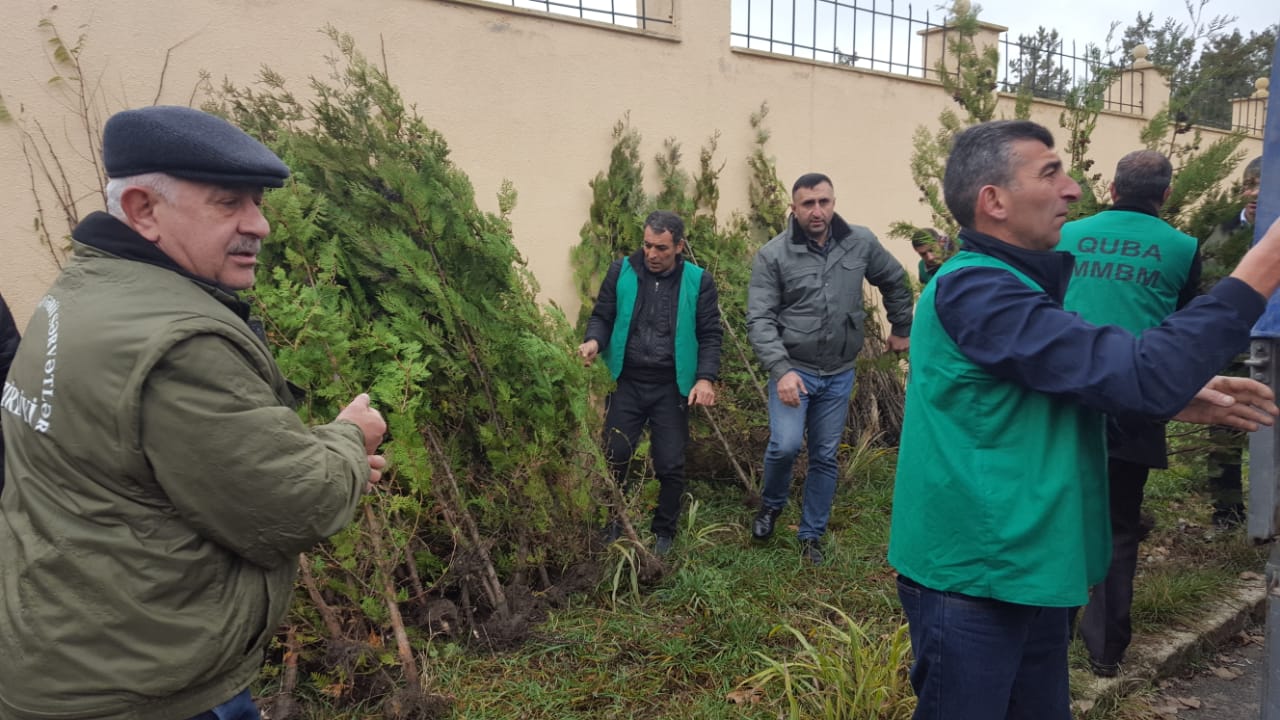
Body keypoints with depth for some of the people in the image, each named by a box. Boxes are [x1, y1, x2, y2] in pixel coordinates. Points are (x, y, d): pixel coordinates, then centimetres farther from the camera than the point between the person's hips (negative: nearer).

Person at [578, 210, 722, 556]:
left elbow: (710, 334, -1)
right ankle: (612, 523, 28)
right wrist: (594, 341, -16)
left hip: (671, 388, -1)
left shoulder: (698, 281, -3)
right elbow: (602, 316, 6)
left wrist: (706, 377, -14)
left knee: (670, 464, 5)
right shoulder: (621, 271, -1)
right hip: (626, 382, 1)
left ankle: (664, 532, 26)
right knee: (615, 456, 4)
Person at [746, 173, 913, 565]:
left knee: (825, 457, 10)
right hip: (793, 369, -3)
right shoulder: (773, 255, -11)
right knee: (785, 444, -18)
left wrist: (902, 329, 23)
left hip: (839, 374, 3)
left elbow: (895, 282, 16)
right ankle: (771, 504, 15)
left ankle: (811, 536, 27)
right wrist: (781, 369, -26)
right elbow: (760, 320, -15)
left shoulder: (861, 243, -2)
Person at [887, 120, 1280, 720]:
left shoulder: (1002, 281, 11)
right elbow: (1143, 374, -27)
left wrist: (1173, 399, 5)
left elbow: (1070, 383, 20)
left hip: (1026, 570, 10)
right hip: (975, 579, -10)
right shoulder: (975, 290, -23)